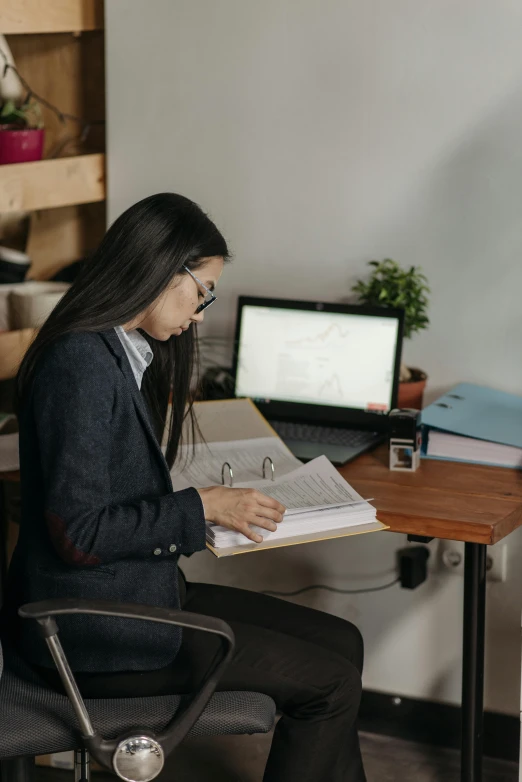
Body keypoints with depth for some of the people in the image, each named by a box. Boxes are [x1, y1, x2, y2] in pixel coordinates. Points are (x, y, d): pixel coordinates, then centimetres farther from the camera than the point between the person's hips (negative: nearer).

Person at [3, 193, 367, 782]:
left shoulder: (122, 352, 10)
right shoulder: (82, 364, -21)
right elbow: (77, 533, -24)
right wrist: (201, 507, -16)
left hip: (138, 590, 10)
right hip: (94, 632, -10)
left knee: (341, 643, 7)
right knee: (331, 684, -9)